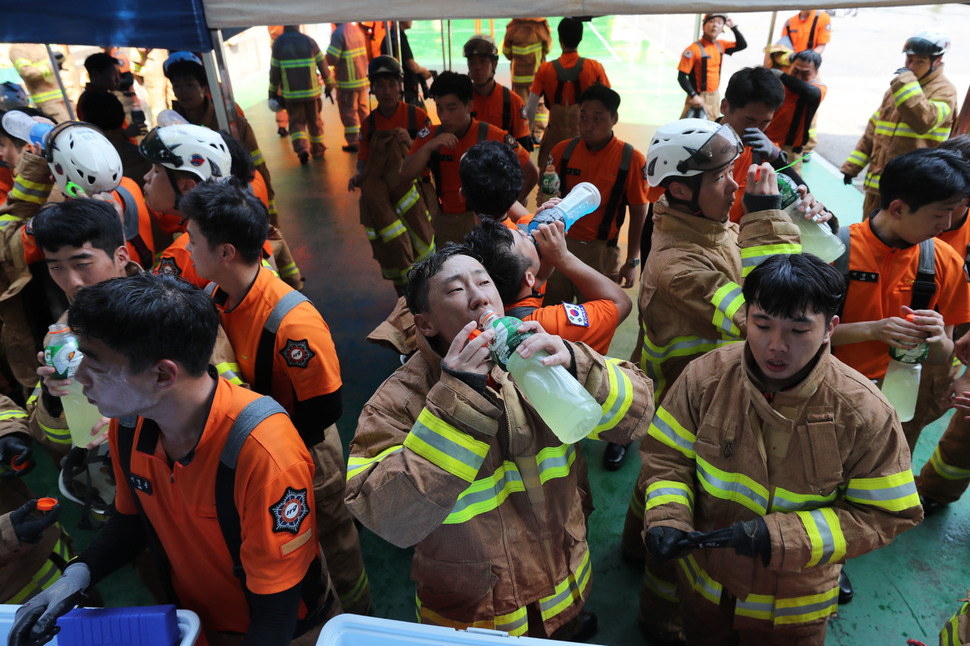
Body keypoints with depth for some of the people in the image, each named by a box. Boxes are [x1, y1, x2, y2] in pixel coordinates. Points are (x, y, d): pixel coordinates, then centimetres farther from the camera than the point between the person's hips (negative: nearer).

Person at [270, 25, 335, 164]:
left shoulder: (278, 43, -1)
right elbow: (323, 66, 2)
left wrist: (273, 93, 7)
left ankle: (302, 148, -14)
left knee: (296, 123, 8)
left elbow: (274, 72, -1)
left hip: (291, 94, 0)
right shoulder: (309, 41, 1)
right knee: (315, 121, 14)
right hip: (311, 90, 1)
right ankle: (318, 150, 25)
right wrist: (329, 85, 14)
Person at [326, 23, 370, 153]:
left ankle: (354, 143, 5)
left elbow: (331, 59, -18)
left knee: (349, 112, 2)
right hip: (362, 78, 7)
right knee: (362, 109, 17)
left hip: (348, 82, -7)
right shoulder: (357, 29, 7)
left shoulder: (338, 32, -16)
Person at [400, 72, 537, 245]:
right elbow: (405, 176, -6)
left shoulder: (492, 136, -9)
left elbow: (531, 173, -3)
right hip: (444, 220, 4)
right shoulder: (429, 136, 2)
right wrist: (428, 147, -19)